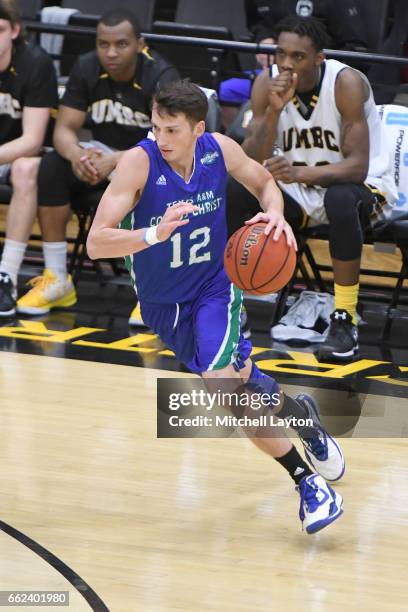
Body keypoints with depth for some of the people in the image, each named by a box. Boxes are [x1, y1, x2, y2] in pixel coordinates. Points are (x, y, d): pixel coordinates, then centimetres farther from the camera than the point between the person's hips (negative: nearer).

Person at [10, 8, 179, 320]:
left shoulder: (161, 76, -23)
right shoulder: (85, 69, -10)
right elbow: (65, 129, -12)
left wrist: (115, 161, -46)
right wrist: (78, 154, -37)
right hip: (103, 153, 4)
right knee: (52, 166, -24)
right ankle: (56, 280, -17)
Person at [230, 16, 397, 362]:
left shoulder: (347, 83, -23)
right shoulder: (267, 84, -11)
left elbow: (358, 167, -29)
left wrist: (300, 173, -45)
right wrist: (274, 110, -32)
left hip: (361, 186, -4)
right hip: (298, 193, 4)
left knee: (341, 199, -39)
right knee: (235, 190, -20)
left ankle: (345, 320, -27)